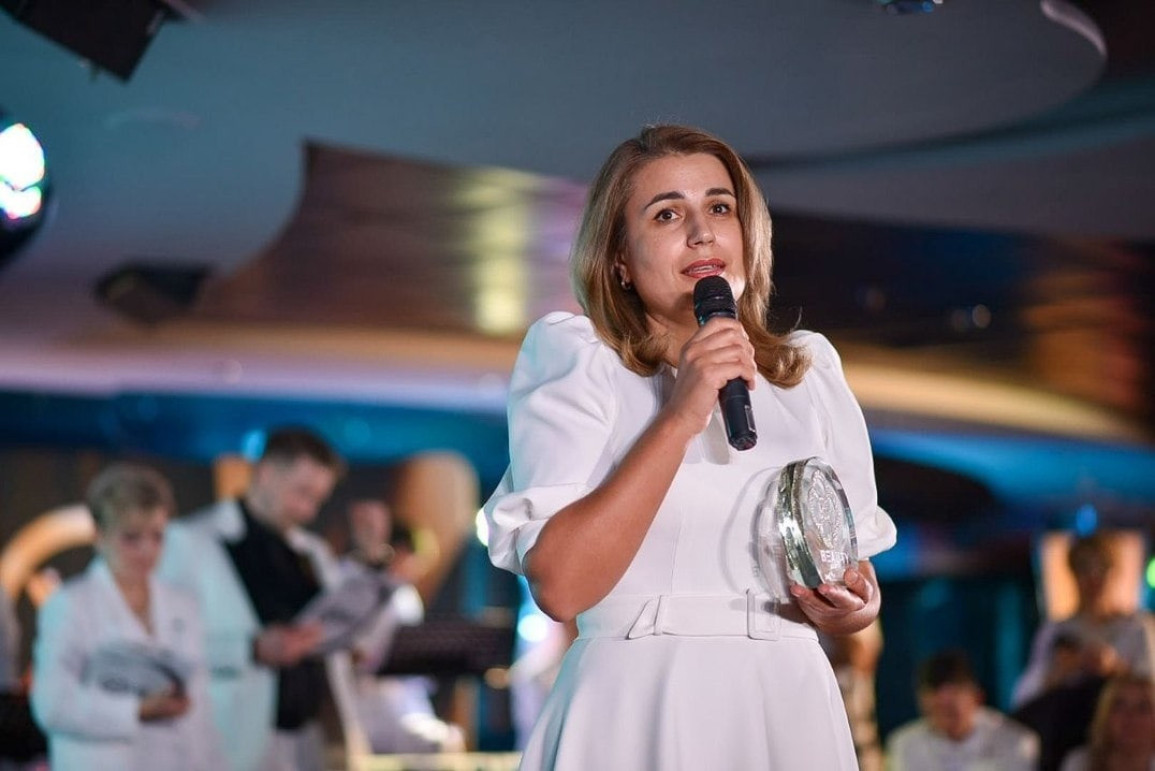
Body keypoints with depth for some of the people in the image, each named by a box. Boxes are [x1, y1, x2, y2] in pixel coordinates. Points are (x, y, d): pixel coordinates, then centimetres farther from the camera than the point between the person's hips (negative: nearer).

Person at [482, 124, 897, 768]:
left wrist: (856, 608, -7)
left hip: (785, 710, 4)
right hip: (637, 715, -4)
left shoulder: (811, 371, 9)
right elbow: (559, 583, -15)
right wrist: (680, 417, -19)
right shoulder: (573, 358, -3)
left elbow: (856, 563, 16)